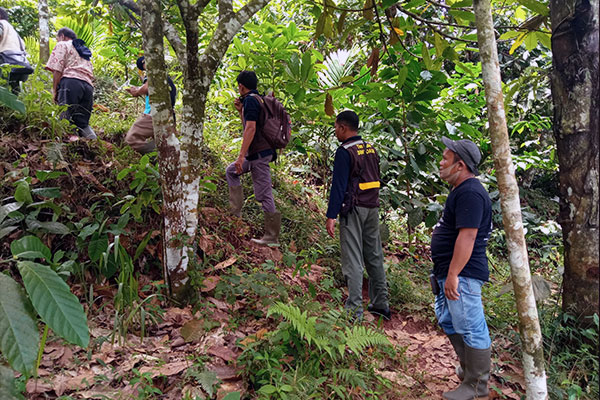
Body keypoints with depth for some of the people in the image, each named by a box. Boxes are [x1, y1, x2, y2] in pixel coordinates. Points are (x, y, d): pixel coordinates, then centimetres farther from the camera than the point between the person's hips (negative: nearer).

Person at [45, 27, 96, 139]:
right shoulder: (84, 51, 37)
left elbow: (57, 70, 0)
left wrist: (55, 91, 2)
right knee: (82, 123, 3)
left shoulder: (62, 45, 15)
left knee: (65, 118, -16)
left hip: (71, 81, -7)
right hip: (88, 85, 7)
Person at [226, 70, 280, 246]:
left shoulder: (250, 100, -11)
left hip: (259, 154, -10)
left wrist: (241, 156, -23)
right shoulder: (257, 99, 19)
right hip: (257, 153, 10)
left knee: (264, 195, -6)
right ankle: (235, 209, 19)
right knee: (231, 170, 23)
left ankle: (272, 236, 0)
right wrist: (240, 111, 19)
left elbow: (251, 128, -22)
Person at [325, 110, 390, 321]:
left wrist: (331, 216, -15)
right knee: (374, 256, 14)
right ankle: (380, 304, 23)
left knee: (353, 259, -4)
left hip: (353, 209, -7)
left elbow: (338, 185, -16)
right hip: (372, 208, 8)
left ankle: (354, 310, -1)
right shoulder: (371, 149, 13)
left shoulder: (344, 152, -11)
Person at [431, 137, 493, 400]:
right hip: (450, 272, 11)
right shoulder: (462, 190, 15)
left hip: (462, 275, -11)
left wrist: (452, 275, -25)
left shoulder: (470, 194, -20)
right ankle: (468, 369, 37)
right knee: (448, 321, 22)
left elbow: (467, 236, -26)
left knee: (471, 329, 1)